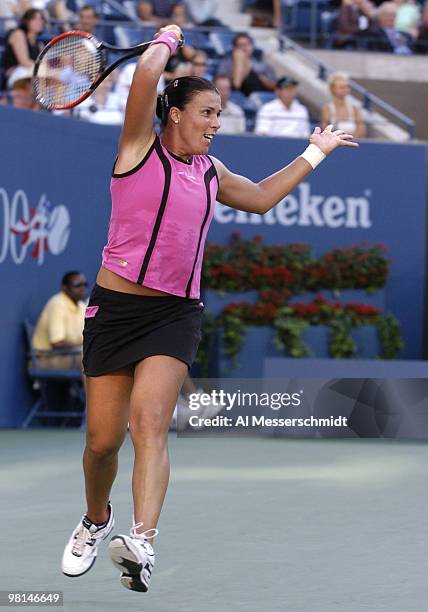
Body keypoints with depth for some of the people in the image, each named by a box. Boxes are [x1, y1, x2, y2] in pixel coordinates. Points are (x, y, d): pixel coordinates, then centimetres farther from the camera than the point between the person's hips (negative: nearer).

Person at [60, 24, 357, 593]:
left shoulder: (211, 172, 16)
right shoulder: (140, 147, 0)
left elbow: (260, 197, 34)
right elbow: (146, 74, -15)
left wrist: (314, 153, 36)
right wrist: (169, 38, 2)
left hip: (176, 313, 3)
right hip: (117, 306, -3)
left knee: (150, 421, -20)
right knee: (103, 440, 1)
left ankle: (141, 542, -36)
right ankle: (96, 520, 32)